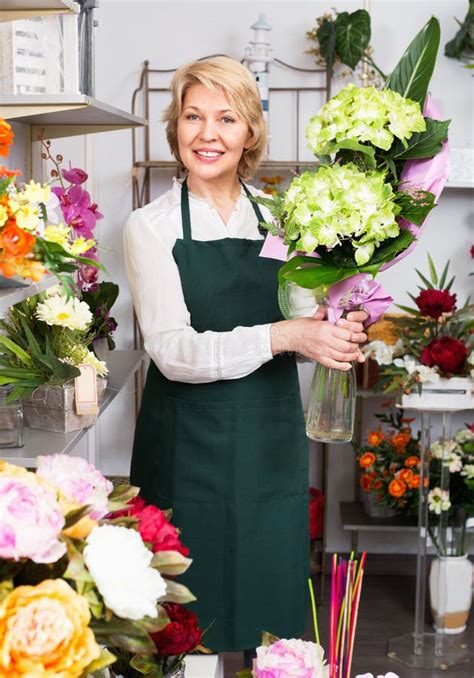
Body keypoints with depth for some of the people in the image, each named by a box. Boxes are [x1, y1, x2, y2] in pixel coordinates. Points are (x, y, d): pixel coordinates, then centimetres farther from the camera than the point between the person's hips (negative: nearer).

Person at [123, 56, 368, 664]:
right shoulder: (151, 226, -4)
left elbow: (307, 327, 13)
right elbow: (174, 351, -15)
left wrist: (339, 333, -10)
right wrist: (282, 336, -25)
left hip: (272, 445, 3)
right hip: (190, 449, -3)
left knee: (272, 607, 11)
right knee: (196, 619, 6)